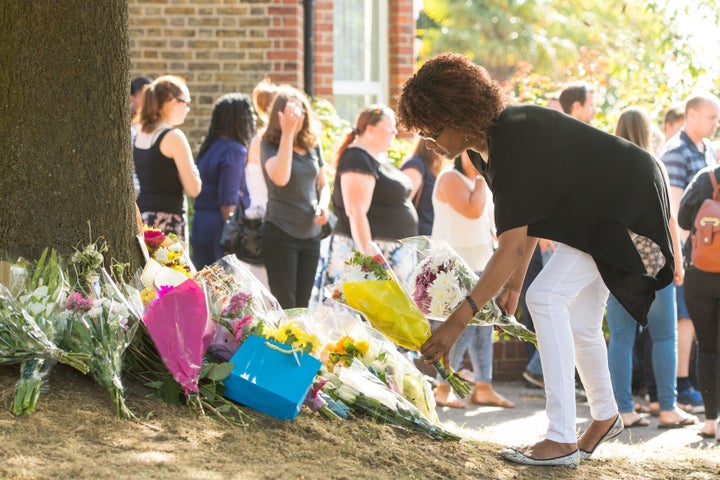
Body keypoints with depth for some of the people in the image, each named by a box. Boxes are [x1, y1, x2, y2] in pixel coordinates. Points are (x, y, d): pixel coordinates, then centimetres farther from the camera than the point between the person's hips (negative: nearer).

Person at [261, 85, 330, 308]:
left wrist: (323, 205, -3)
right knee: (285, 306, -6)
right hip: (280, 233, -5)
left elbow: (323, 184, 20)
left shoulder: (313, 145, 9)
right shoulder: (269, 144, -6)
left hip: (311, 233, 5)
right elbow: (280, 178, -25)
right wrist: (287, 132, -25)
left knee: (303, 305, 9)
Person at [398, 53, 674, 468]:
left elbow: (511, 248, -36)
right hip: (595, 211, 10)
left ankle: (562, 440, -20)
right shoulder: (490, 141, -3)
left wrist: (458, 321, -37)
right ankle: (606, 418, 41)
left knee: (547, 297, -20)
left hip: (627, 206, -10)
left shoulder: (515, 149, -32)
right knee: (580, 322, 17)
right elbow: (526, 218, 7)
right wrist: (514, 283, 6)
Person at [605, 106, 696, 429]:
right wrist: (677, 259, 3)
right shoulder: (653, 167, -2)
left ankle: (624, 410, 3)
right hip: (651, 256, -3)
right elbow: (668, 217, -3)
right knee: (664, 336, 5)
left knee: (620, 338, 4)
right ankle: (668, 409, 3)